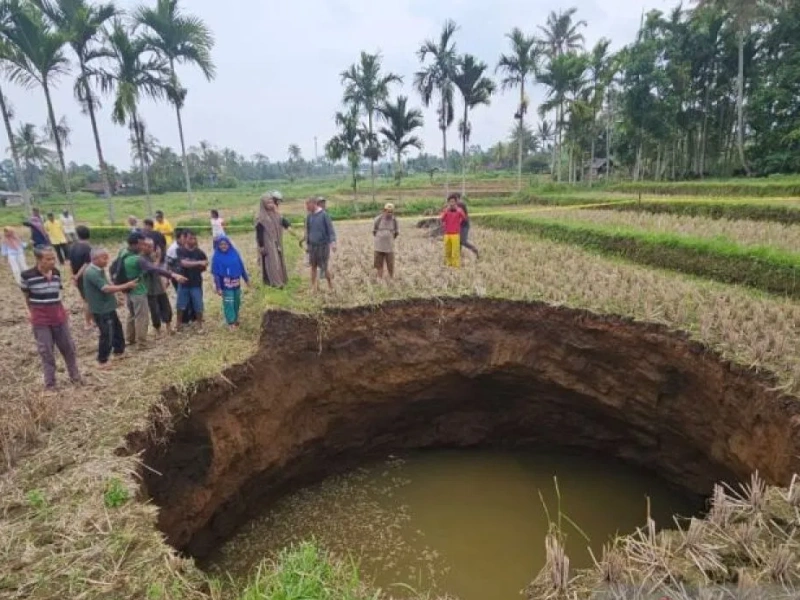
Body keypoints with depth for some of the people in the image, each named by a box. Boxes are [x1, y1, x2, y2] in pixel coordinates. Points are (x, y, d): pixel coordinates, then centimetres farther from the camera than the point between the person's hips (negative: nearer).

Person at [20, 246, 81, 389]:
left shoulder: (56, 273, -1)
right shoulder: (27, 275, -13)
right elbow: (27, 297, 0)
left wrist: (59, 311, 9)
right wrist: (35, 313, 3)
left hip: (59, 315, 4)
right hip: (40, 319, -4)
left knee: (68, 347, 11)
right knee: (46, 351, 4)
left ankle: (75, 377, 26)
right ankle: (50, 383, 17)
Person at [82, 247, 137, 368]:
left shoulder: (99, 270, 9)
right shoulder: (92, 272, -23)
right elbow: (106, 288, -28)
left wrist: (122, 288, 5)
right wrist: (126, 286, -24)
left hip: (107, 307, 10)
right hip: (101, 310, -10)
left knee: (117, 328, 22)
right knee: (107, 334, -3)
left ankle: (119, 350, 39)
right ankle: (102, 361, 10)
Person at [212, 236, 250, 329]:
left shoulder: (235, 253, -1)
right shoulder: (217, 257, -10)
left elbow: (242, 267, 6)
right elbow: (215, 273, -8)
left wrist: (246, 279, 9)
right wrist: (218, 287, -11)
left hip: (236, 283, 4)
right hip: (226, 284, -4)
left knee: (237, 302, 15)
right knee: (228, 303, -2)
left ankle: (236, 319, 32)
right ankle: (231, 322, 8)